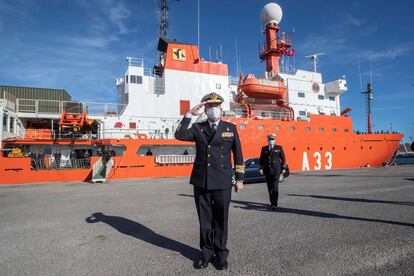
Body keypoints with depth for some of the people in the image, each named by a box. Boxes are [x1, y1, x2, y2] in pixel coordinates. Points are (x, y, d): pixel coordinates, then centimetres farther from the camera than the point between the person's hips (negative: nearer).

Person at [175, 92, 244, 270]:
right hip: (201, 182, 1)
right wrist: (190, 114, -13)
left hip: (222, 183, -1)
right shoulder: (198, 128, 6)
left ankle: (220, 254, 27)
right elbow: (179, 135, -11)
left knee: (220, 220, 9)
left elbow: (238, 154, 8)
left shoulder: (230, 128, 6)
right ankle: (207, 253, 29)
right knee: (204, 220, 12)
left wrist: (239, 178, 6)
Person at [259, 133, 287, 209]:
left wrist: (284, 168, 0)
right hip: (267, 171, 3)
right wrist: (261, 168, 4)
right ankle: (272, 202, 21)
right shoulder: (264, 148, 10)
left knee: (275, 187, -10)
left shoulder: (279, 148, 4)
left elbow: (283, 158, 5)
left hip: (276, 170, -3)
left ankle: (274, 204, -10)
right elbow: (261, 159, 11)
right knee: (270, 187, 8)